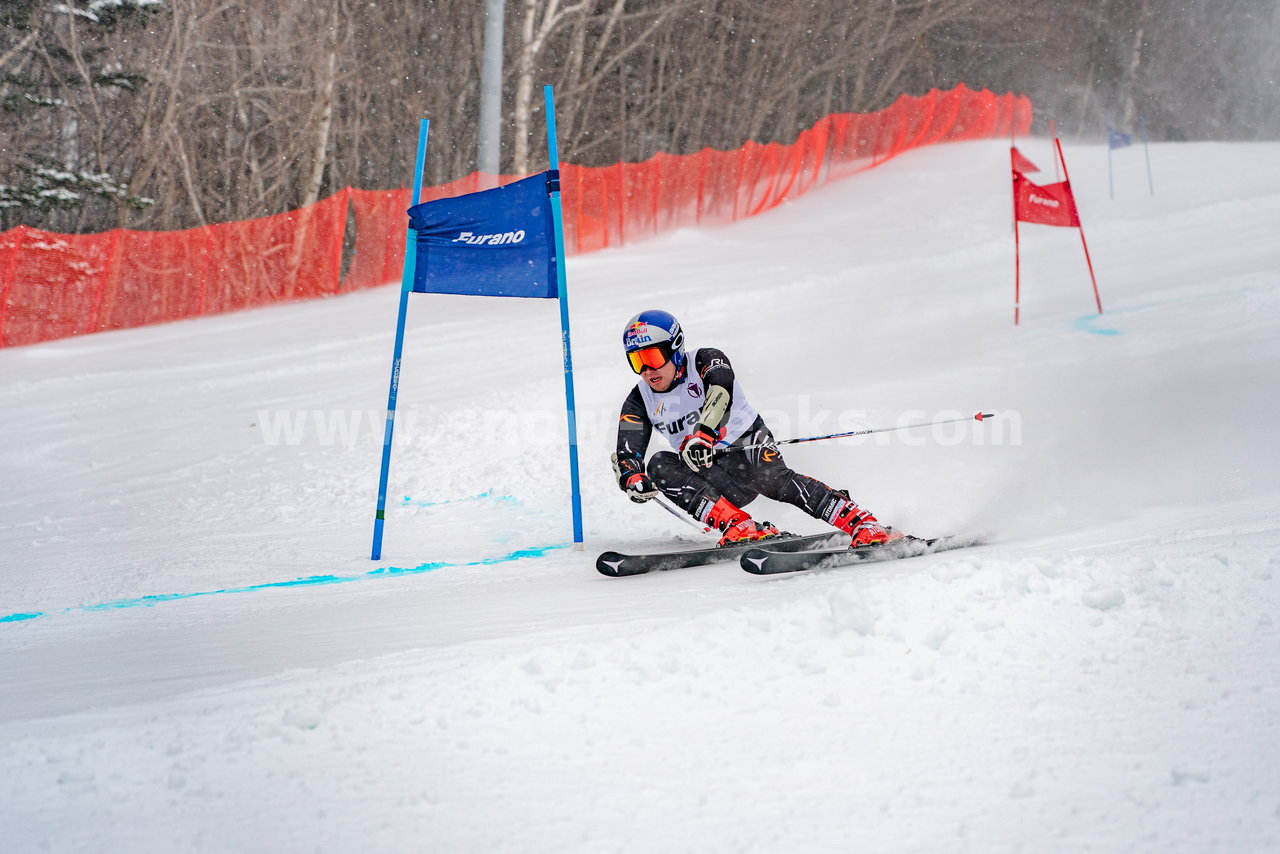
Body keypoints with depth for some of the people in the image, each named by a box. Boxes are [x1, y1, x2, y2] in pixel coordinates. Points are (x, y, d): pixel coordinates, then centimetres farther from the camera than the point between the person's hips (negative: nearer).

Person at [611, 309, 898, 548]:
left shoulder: (705, 361, -10)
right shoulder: (639, 403, 3)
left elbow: (720, 392, -31)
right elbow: (626, 454, -5)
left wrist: (701, 435, -50)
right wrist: (633, 478, -31)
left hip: (748, 446, -4)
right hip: (708, 475, 4)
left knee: (770, 478, -34)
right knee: (661, 465, -23)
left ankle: (864, 526, -40)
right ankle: (739, 527, -37)